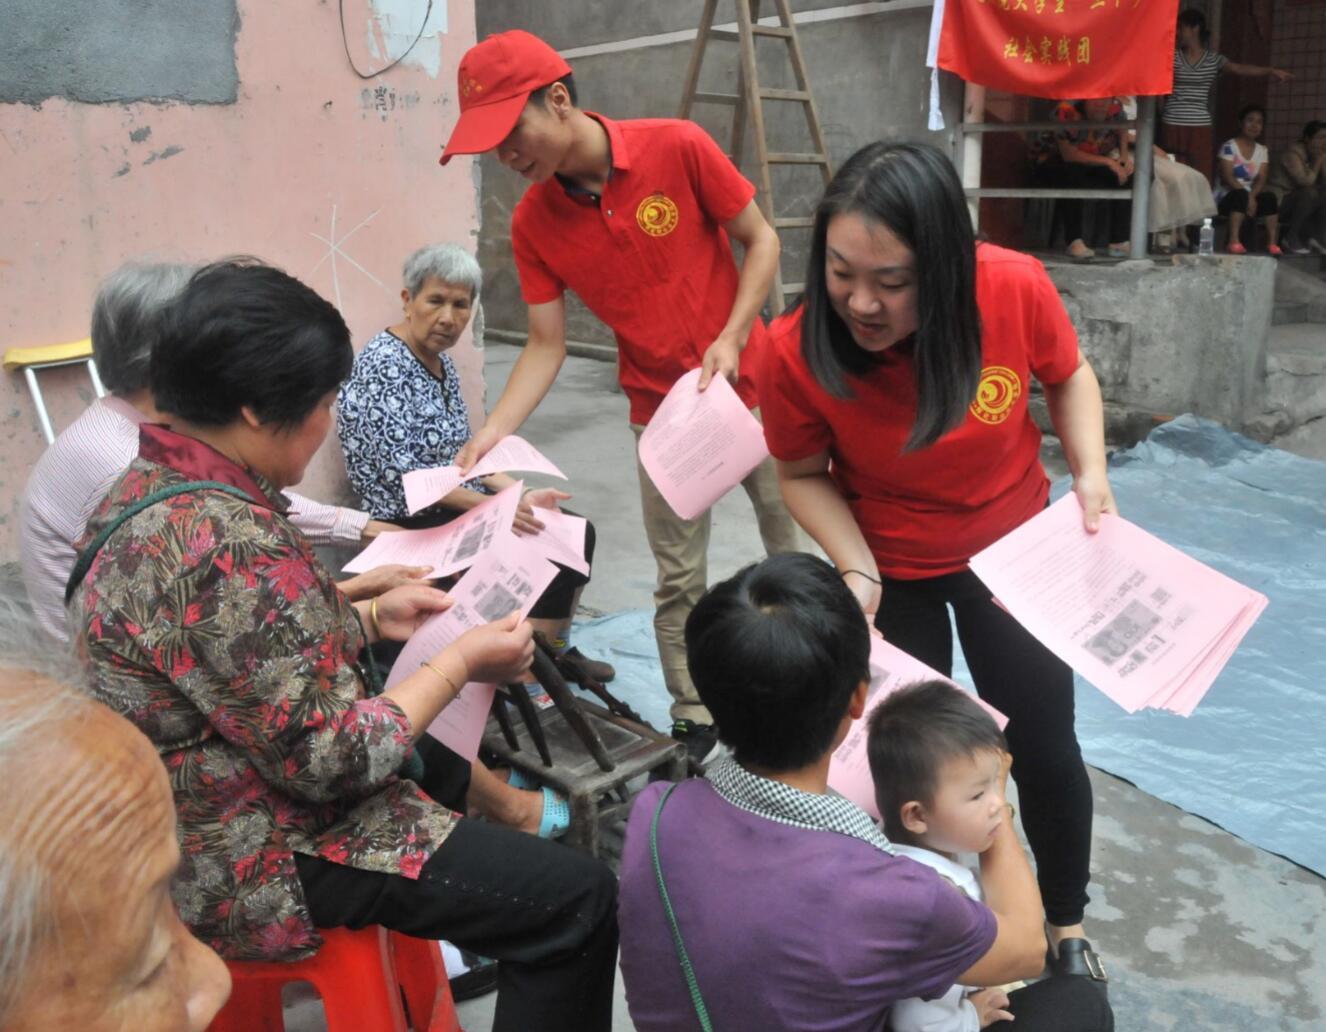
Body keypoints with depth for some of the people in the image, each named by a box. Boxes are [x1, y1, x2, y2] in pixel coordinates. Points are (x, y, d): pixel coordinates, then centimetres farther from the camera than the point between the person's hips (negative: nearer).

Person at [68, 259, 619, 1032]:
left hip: (219, 809, 10)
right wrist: (460, 662, -14)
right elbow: (330, 758, -26)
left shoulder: (158, 485, -1)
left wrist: (371, 618, 5)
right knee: (579, 899, -7)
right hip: (260, 859, -10)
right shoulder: (225, 548, -32)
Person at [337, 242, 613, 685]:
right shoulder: (380, 366, -18)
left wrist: (520, 494, -2)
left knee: (576, 531, 1)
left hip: (462, 504, 9)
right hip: (414, 522, -9)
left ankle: (556, 650, 18)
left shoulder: (441, 361, 10)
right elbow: (402, 473, -24)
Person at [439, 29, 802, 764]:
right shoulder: (532, 223, -7)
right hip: (661, 414, 2)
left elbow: (761, 241, -6)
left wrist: (731, 338, -18)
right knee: (679, 578, 5)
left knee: (796, 545, 11)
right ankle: (693, 722, 23)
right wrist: (493, 433, -19)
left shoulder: (677, 148, -15)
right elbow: (546, 345, -6)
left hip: (751, 389, -1)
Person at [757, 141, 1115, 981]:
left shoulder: (1015, 288, -28)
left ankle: (1068, 921, 44)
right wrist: (858, 571, -24)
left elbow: (1070, 376, -5)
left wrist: (1091, 474, -20)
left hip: (1013, 550, 1)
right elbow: (803, 474, -11)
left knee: (1045, 752, 13)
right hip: (892, 574, -1)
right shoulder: (798, 352, -30)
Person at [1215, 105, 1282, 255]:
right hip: (1227, 197, -4)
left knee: (1269, 196, -26)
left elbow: (1261, 179, -2)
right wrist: (1246, 195, -25)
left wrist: (1252, 196, -23)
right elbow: (1227, 177, -16)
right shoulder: (1229, 146, -6)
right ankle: (1234, 241, -41)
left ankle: (1272, 242, -26)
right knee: (1241, 195, -37)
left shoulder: (1262, 150, 10)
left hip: (1250, 196, 4)